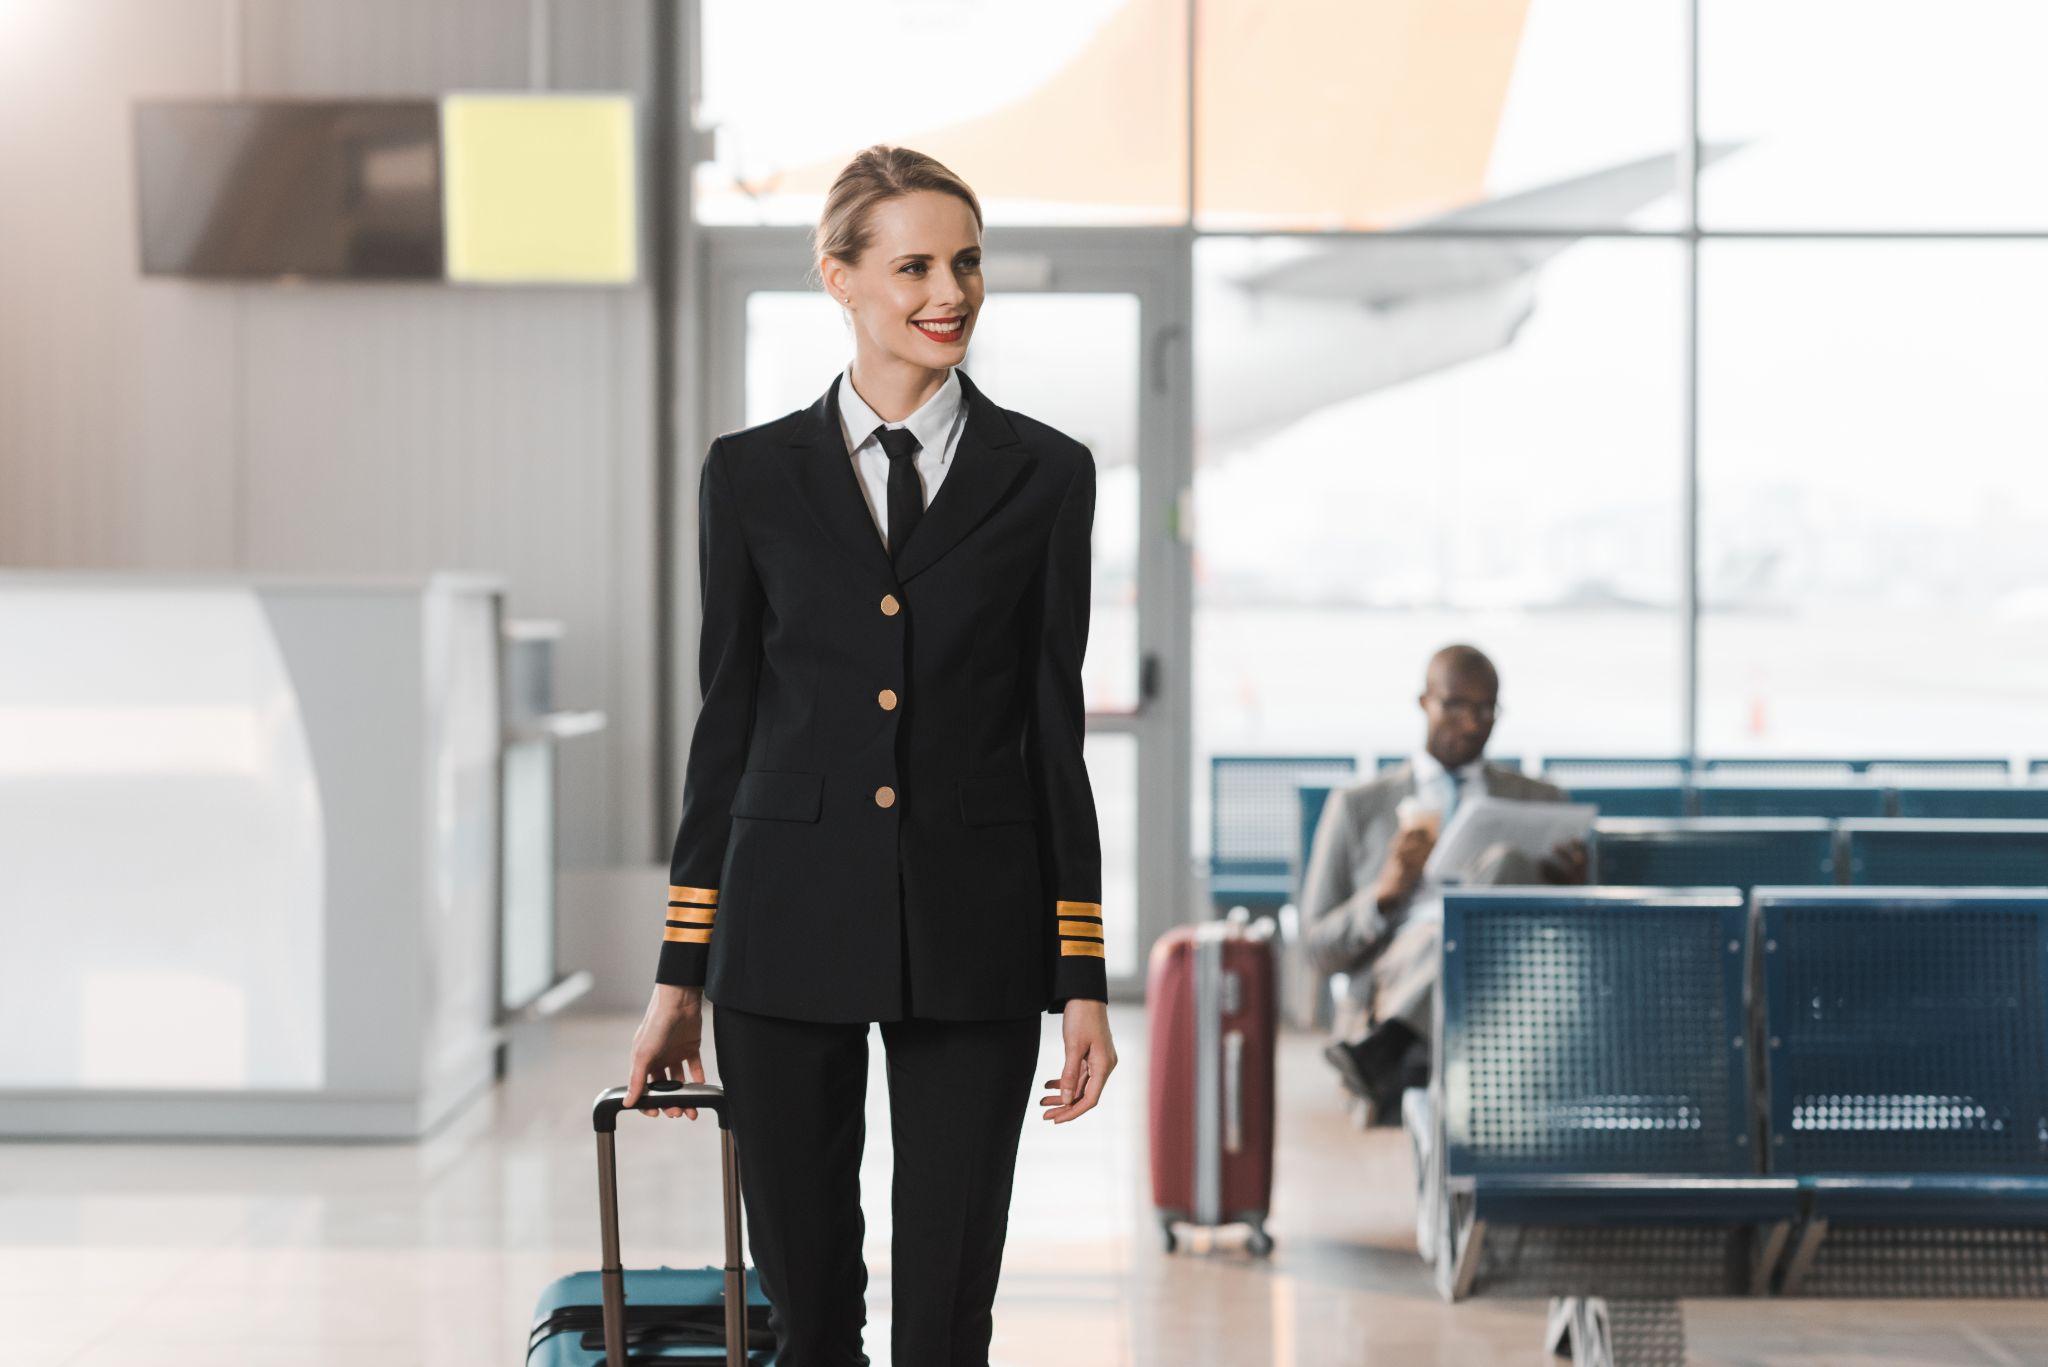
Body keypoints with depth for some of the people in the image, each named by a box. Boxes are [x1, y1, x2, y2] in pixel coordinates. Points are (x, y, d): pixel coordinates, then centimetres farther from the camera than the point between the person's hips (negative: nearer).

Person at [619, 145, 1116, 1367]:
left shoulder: (1045, 474, 4)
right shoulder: (753, 474, 4)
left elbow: (1056, 728, 4)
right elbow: (727, 722, 7)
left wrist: (1084, 977, 0)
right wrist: (682, 972, 5)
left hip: (972, 934, 0)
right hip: (790, 927, 1)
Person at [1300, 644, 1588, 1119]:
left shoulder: (1542, 803, 25)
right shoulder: (1355, 807, 20)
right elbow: (1318, 949, 13)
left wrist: (1571, 888, -4)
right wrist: (1386, 892, -6)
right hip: (1389, 991, -2)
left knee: (1507, 862, -31)